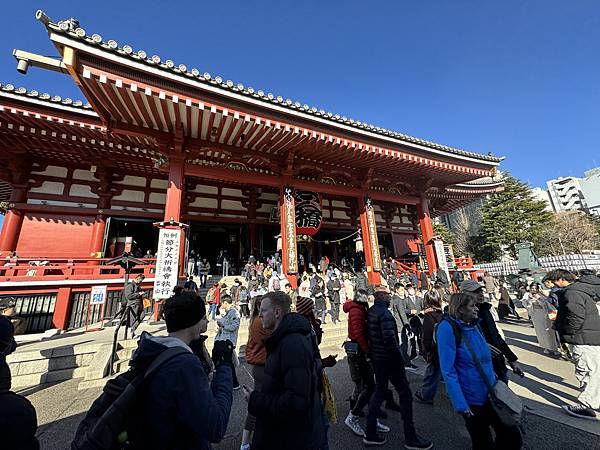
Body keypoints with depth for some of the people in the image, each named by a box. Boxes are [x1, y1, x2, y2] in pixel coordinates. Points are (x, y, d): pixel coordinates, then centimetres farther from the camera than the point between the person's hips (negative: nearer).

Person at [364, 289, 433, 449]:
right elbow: (389, 338, -27)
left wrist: (373, 352, 18)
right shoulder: (384, 312, -21)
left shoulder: (370, 311, 5)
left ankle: (370, 434, 27)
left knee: (379, 391, 19)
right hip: (389, 359, -8)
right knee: (405, 394, 9)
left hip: (376, 358, 8)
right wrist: (399, 357, -13)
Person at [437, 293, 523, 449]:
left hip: (491, 394, 6)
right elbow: (448, 371, -23)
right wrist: (460, 405, -23)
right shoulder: (447, 327, -23)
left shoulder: (474, 325, 1)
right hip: (472, 402, -6)